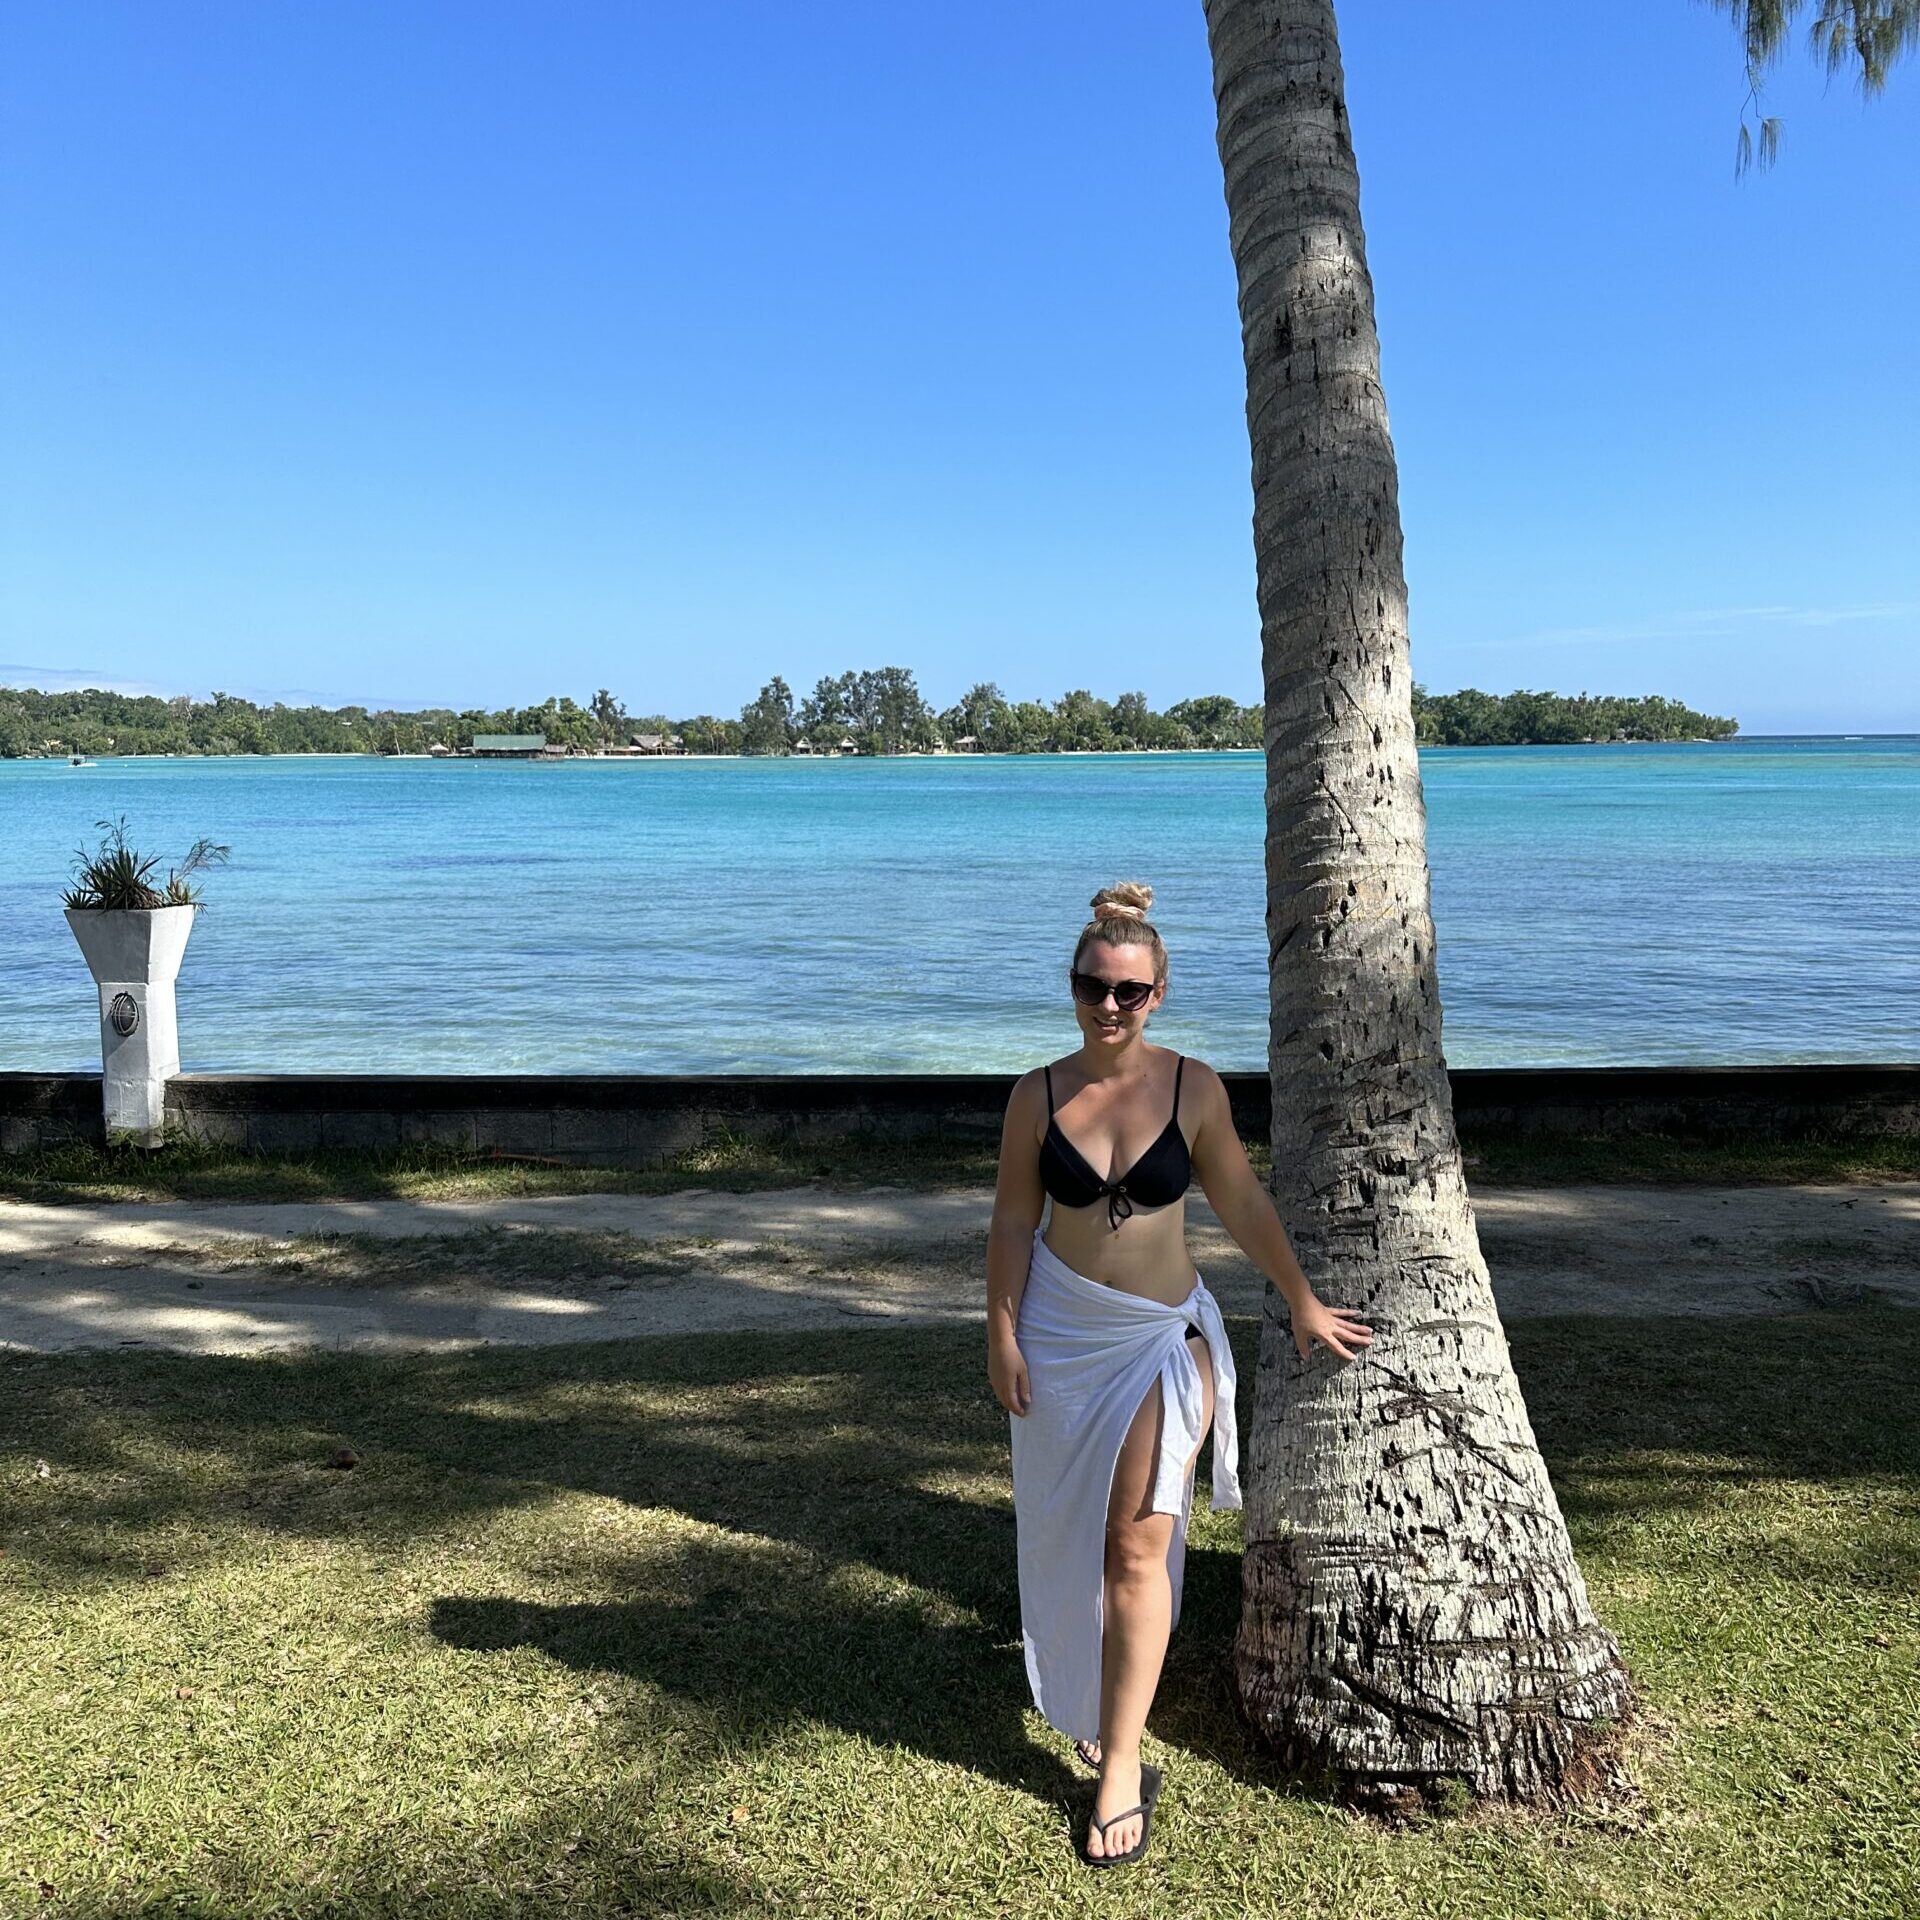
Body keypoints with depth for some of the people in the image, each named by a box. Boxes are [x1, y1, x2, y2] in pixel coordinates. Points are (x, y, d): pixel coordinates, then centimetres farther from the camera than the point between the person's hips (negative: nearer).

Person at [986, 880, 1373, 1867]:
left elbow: (1242, 1202, 2)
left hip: (1163, 1338, -1)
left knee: (1137, 1545, -5)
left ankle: (1121, 1766, 5)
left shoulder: (1193, 1088, -8)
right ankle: (1086, 1699, 40)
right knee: (1069, 1536, 15)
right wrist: (1002, 1336, -4)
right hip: (1061, 1332, 2)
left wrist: (1302, 1302, 10)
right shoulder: (1038, 1095, -6)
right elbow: (1012, 1221, -1)